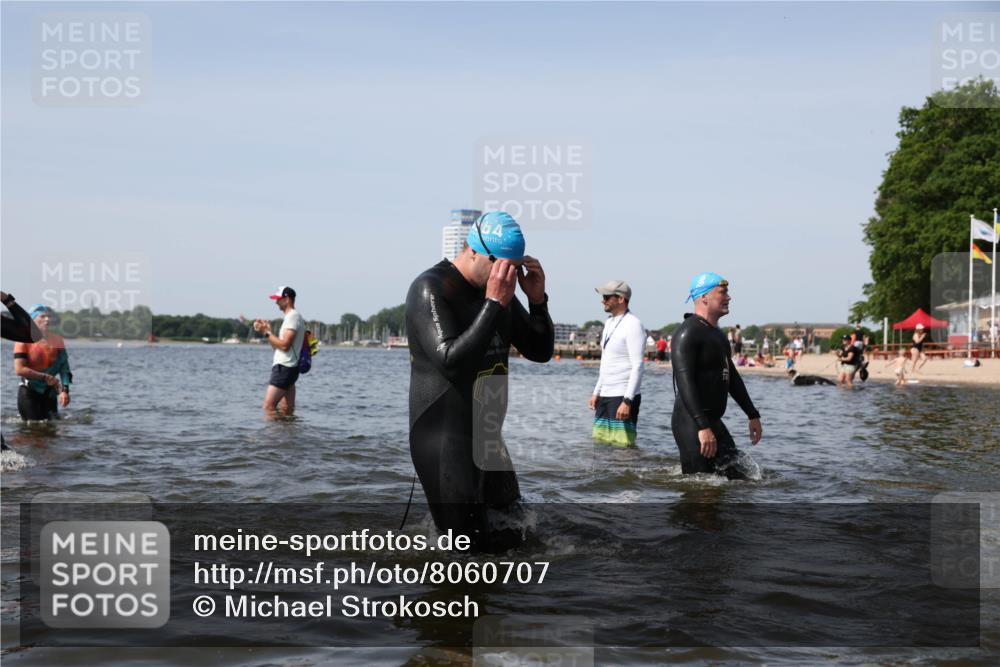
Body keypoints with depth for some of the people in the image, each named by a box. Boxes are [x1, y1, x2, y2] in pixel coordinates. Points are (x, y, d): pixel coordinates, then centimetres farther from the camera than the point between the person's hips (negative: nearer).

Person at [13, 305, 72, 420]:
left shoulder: (58, 340, 6)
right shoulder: (25, 340, -7)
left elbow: (64, 368, 4)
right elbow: (19, 370, -15)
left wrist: (65, 390, -10)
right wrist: (45, 377, -19)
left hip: (49, 393, 4)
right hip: (29, 393, -4)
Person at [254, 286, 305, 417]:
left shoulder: (292, 317, -11)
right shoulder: (291, 317, 21)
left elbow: (284, 345, -21)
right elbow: (278, 346, 21)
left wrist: (266, 332, -13)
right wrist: (268, 330, 11)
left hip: (284, 367, -10)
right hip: (288, 368, 10)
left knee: (269, 406, -14)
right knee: (288, 410, 8)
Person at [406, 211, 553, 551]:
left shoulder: (499, 292, 8)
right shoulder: (431, 289, -14)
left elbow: (540, 352, 12)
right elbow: (452, 361, -27)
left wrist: (538, 300, -4)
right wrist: (494, 305, -26)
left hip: (489, 437, 8)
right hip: (445, 442, -8)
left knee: (514, 540, 17)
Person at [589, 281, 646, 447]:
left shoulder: (632, 325, -12)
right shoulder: (609, 323, 16)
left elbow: (638, 366, -18)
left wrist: (627, 401, -23)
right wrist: (597, 392, 18)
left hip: (623, 396, -9)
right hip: (606, 395, 9)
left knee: (622, 445, -10)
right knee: (600, 442, 6)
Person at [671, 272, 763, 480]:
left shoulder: (717, 334, 18)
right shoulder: (688, 333, -14)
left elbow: (732, 377, 26)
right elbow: (684, 382, -24)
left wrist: (753, 415, 23)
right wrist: (702, 427, -30)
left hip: (713, 422, 10)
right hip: (692, 424, -10)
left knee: (737, 478, 7)